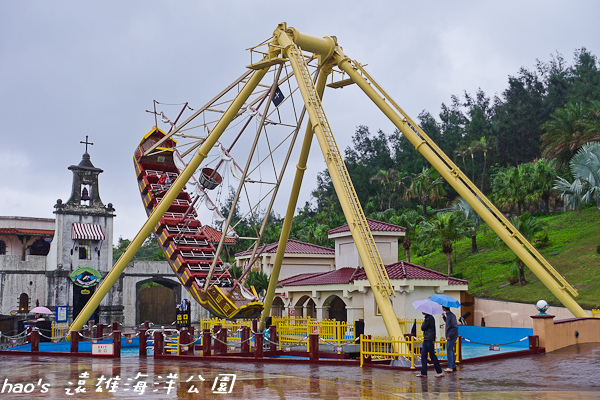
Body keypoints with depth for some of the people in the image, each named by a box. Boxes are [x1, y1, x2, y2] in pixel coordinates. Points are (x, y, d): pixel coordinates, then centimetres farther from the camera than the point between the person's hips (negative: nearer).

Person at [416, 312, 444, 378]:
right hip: (426, 340, 10)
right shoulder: (427, 318, 14)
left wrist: (423, 324, 1)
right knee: (423, 355, 8)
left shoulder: (429, 318, -16)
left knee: (432, 356, -3)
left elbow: (423, 328, -14)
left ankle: (440, 372, 6)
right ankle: (423, 373, 11)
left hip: (429, 340, -10)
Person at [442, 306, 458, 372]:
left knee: (449, 350, -12)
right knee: (451, 351, 13)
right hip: (450, 336, 10)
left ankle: (450, 367, -12)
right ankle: (454, 367, 18)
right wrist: (444, 316, 19)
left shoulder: (451, 316, -17)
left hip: (452, 337, -10)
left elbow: (455, 327, -23)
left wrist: (450, 336, -22)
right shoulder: (448, 315, 12)